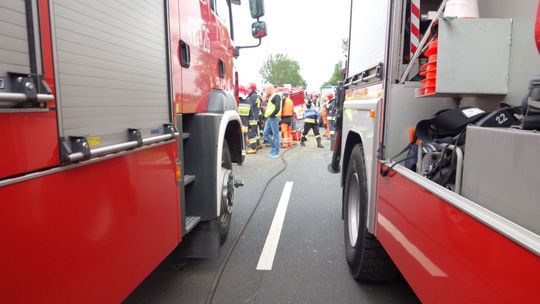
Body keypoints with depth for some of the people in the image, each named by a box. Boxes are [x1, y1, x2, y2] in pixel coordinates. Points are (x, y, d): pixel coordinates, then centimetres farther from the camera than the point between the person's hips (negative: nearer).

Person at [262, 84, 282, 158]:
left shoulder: (276, 96, -10)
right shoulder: (270, 97, 19)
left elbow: (277, 108, -21)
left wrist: (271, 115, -17)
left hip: (274, 118, -10)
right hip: (269, 118, 10)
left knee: (275, 135, -4)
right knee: (265, 134, 11)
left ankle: (276, 152, 1)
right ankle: (274, 147, 21)